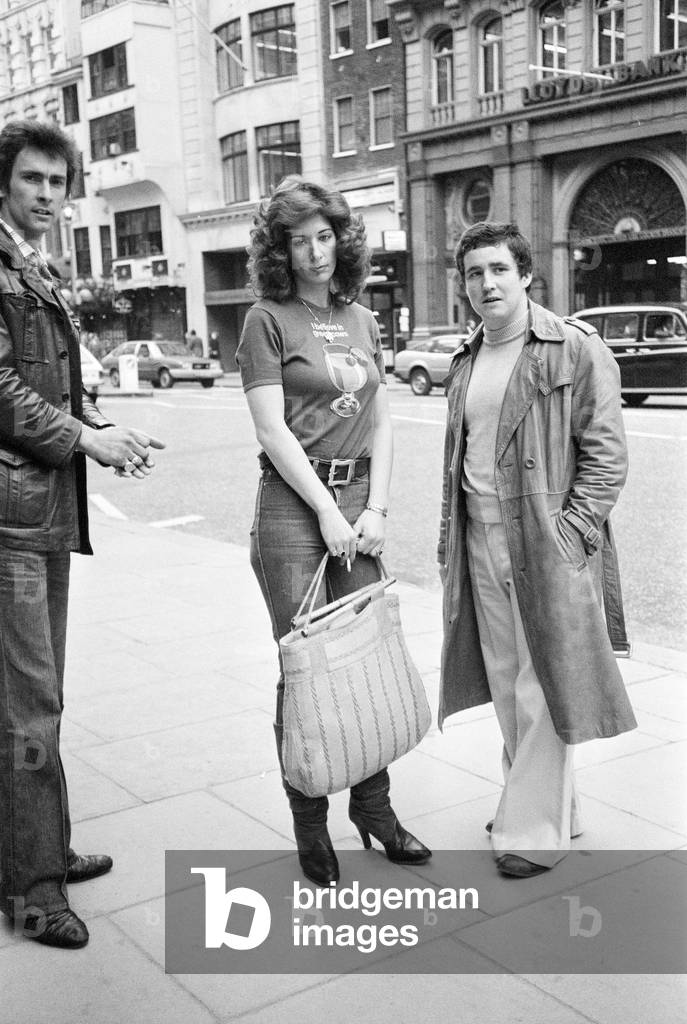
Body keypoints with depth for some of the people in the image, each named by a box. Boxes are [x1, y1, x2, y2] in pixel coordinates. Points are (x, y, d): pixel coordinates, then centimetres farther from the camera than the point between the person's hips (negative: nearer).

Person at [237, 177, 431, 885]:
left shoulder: (362, 320, 14)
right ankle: (309, 826, 14)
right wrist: (328, 512, -11)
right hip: (293, 507, -5)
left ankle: (372, 803, 23)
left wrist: (376, 509, 0)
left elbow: (380, 423, 12)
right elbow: (273, 432, -9)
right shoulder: (267, 319, -3)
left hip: (359, 502, 5)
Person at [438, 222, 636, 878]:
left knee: (540, 687, -1)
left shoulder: (575, 349, -6)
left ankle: (537, 828, 12)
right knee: (504, 683, 13)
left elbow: (606, 453, -8)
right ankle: (538, 802, 29)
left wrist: (568, 530, -16)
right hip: (479, 544, 7)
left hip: (548, 545, -6)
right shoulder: (464, 362, 14)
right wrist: (450, 535, 12)